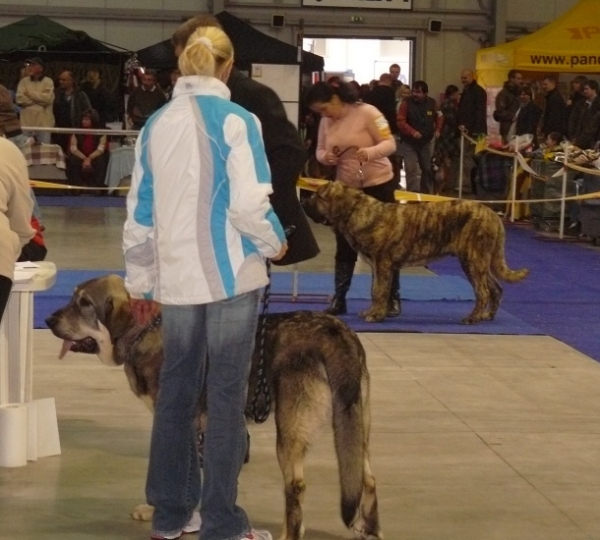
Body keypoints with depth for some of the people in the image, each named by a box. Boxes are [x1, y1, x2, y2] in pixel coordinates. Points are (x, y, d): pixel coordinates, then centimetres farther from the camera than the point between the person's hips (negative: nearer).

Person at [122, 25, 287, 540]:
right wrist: (275, 242, 5)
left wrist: (140, 281, 18)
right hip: (230, 275, -5)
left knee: (176, 391, 14)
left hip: (176, 279, 5)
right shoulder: (236, 121, -10)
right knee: (227, 395, 1)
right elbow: (250, 206, -15)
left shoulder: (155, 125, 5)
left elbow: (140, 211, 10)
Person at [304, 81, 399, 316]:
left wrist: (370, 152, -37)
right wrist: (326, 157, -14)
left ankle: (393, 298, 10)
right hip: (346, 188, 5)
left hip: (378, 184, -5)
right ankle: (339, 299, 12)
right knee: (344, 245, 7)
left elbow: (390, 144, -17)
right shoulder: (326, 122, 1)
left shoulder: (367, 113, -16)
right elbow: (320, 151, 10)